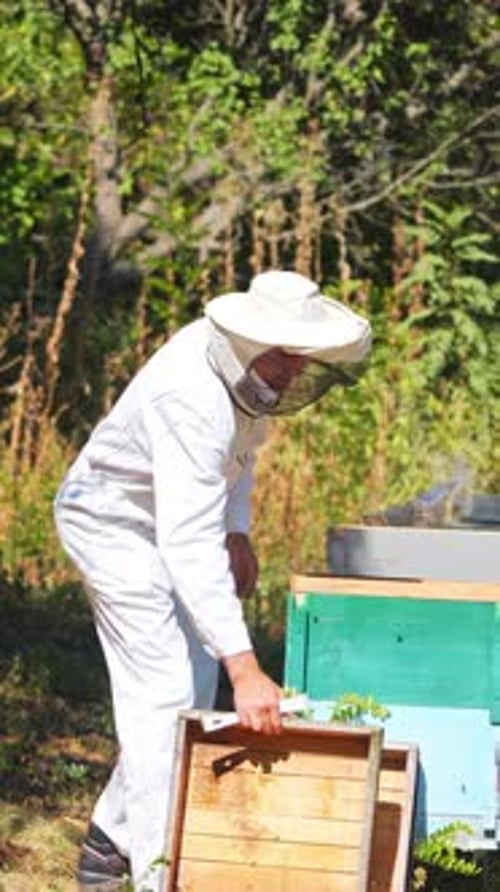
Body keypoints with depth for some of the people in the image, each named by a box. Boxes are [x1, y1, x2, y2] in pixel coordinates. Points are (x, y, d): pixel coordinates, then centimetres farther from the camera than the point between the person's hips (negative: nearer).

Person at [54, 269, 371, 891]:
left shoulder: (245, 366, -11)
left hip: (162, 518, 9)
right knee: (163, 690, -14)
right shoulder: (192, 401, -38)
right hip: (113, 522, -9)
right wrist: (245, 669, -49)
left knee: (195, 684, 12)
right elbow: (189, 545, -44)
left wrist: (237, 530, 4)